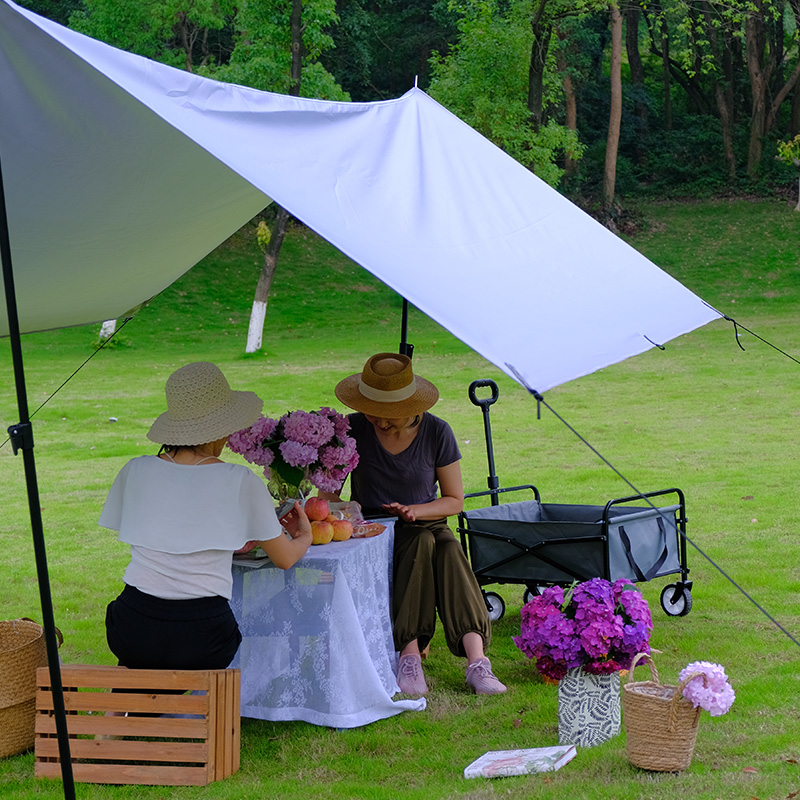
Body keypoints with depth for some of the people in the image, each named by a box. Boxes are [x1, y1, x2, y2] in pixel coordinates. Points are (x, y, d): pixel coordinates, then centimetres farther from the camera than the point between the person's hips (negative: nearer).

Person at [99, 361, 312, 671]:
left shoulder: (135, 471, 5)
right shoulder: (241, 481, -2)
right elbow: (285, 558, 9)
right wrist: (305, 537, 34)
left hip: (134, 632, 3)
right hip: (199, 641, -3)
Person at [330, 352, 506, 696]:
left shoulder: (436, 432, -3)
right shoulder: (352, 430, -5)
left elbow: (455, 500, 3)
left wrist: (415, 510, -16)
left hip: (426, 524, 1)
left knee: (448, 549, -35)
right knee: (423, 544, -35)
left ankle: (476, 660, -46)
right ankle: (410, 657, -44)